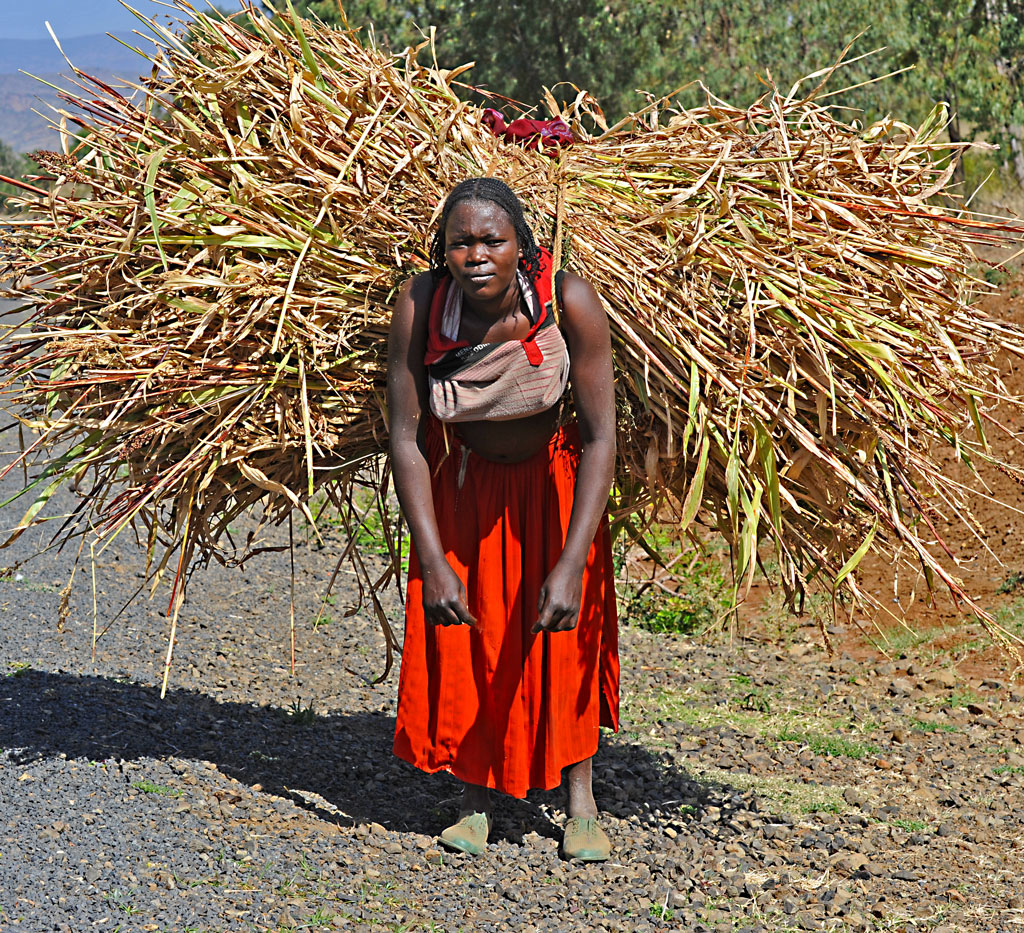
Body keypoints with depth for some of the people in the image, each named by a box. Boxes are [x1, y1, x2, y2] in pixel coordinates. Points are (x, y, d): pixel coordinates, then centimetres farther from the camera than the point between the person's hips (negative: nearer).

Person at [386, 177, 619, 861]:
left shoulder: (570, 303, -33)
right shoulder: (421, 307, -29)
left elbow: (601, 437, -30)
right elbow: (405, 438, -22)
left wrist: (571, 564, -36)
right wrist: (432, 562, -28)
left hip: (553, 478, -1)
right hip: (462, 478, 1)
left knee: (567, 627, -1)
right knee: (460, 634, 0)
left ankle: (582, 803, 11)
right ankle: (475, 798, 15)